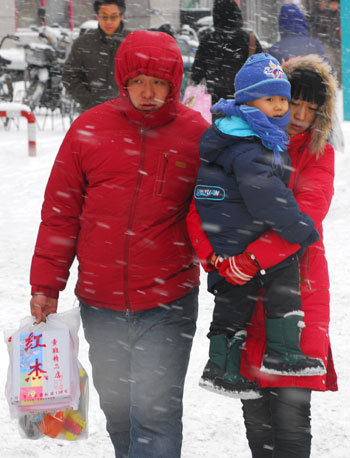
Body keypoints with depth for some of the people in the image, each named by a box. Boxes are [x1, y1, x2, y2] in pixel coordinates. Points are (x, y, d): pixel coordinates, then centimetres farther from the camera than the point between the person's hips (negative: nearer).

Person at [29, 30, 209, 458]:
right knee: (116, 406, 15)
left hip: (168, 304, -3)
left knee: (154, 410, -9)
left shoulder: (197, 134, -4)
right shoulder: (89, 129, 0)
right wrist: (46, 285, 5)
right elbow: (60, 212, 6)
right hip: (100, 303, 3)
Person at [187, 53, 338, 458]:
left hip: (298, 293, -2)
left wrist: (252, 256, -29)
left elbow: (304, 216, -15)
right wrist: (216, 257, -20)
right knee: (256, 415, 6)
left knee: (291, 410, -10)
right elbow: (200, 212, -1)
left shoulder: (318, 155, 1)